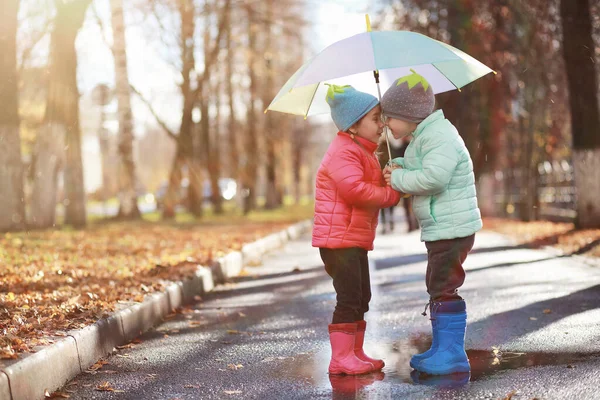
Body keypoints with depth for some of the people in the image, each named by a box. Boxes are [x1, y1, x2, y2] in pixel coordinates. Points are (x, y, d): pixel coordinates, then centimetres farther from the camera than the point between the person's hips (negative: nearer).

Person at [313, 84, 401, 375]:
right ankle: (341, 357, -4)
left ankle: (355, 353, 23)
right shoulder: (344, 152, -15)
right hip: (339, 238, -11)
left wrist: (387, 180, 1)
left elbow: (370, 187, 24)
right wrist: (392, 194, -15)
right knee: (349, 297, -9)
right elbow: (355, 190, -26)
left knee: (361, 298, 15)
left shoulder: (363, 152, 19)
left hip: (356, 239, 11)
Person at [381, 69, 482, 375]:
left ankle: (453, 354, -2)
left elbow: (433, 178, -30)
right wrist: (398, 167, 3)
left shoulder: (439, 137, -18)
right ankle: (442, 347, 26)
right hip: (439, 228, 11)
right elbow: (415, 168, 26)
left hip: (451, 229, -11)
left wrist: (399, 178, -15)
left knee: (444, 287, -8)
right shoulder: (423, 136, 15)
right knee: (437, 287, 16)